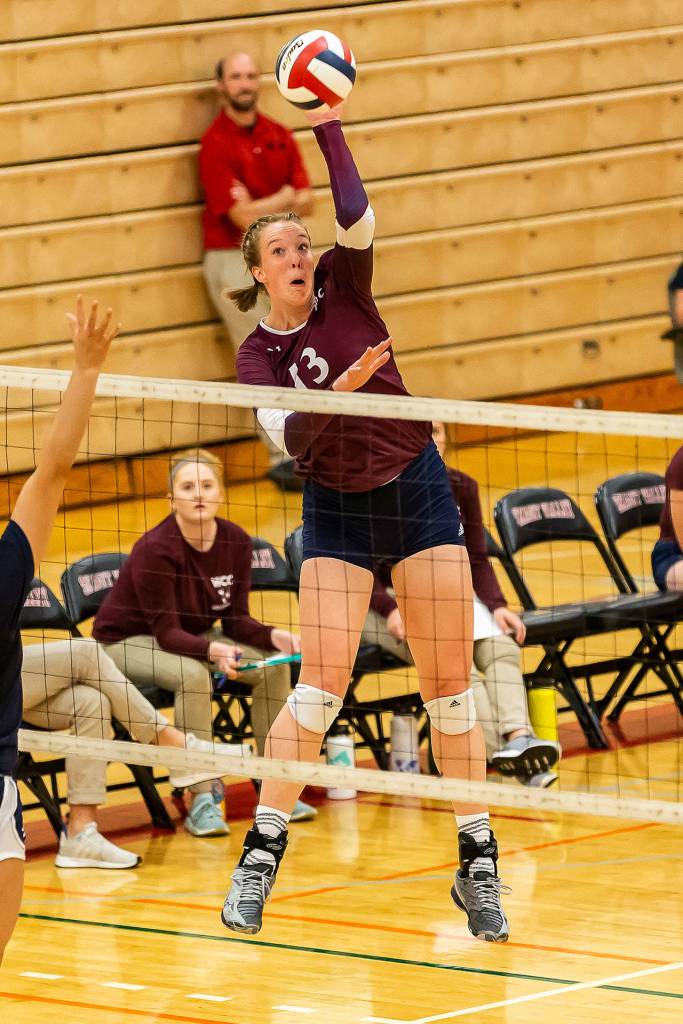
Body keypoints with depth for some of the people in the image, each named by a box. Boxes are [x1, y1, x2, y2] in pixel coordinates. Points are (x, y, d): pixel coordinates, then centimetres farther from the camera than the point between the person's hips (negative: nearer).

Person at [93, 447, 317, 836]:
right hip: (127, 640, -6)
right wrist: (213, 650, -46)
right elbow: (166, 632, -28)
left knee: (272, 665, -13)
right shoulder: (156, 551, -27)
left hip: (192, 636, 6)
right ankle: (201, 803, -31)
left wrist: (273, 636, -25)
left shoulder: (236, 542, -9)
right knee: (193, 674, -36)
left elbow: (235, 619, -5)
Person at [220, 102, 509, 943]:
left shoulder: (342, 288, -3)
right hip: (336, 512, 0)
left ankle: (478, 864, 5)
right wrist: (339, 389, -35)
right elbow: (287, 435, -19)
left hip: (417, 493, 0)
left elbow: (356, 216, -21)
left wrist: (328, 125, -27)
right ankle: (260, 857, -4)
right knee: (319, 688, -11)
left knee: (449, 685, 0)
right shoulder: (258, 355, -3)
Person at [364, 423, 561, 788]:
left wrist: (496, 605, -9)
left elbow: (476, 561, 9)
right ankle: (502, 754, -50)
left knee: (500, 646, -27)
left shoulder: (461, 488, 6)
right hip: (388, 604, -5)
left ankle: (518, 737, -48)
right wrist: (391, 610, -24)